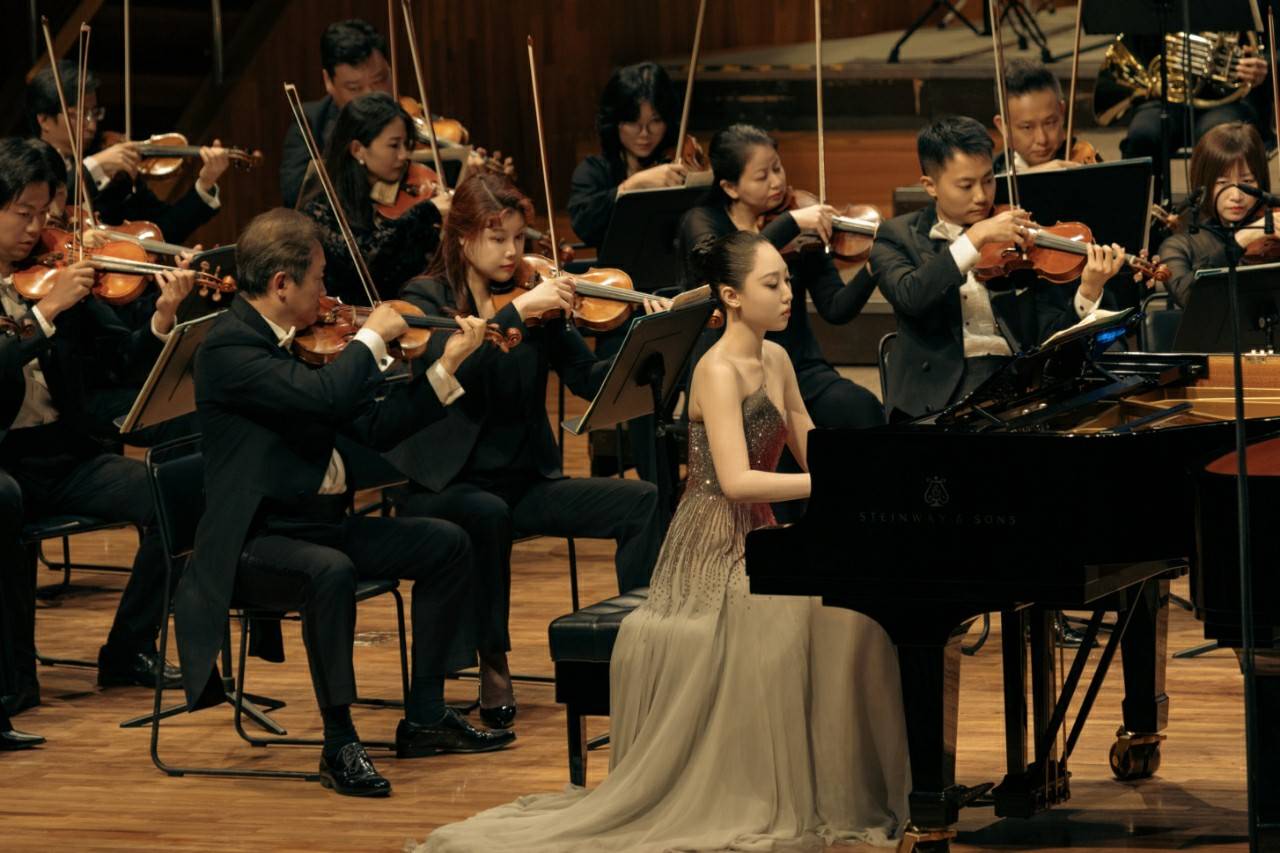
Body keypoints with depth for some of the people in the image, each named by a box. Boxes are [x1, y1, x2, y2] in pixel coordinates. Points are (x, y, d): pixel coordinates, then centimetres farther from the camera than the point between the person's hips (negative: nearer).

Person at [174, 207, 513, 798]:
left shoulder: (303, 341, 11)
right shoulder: (228, 348, -17)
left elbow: (374, 428, 12)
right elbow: (324, 396, -32)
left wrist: (446, 366, 8)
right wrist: (372, 338, -16)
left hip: (324, 523, 9)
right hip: (254, 544, -9)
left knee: (446, 544, 5)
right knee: (331, 571, -37)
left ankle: (425, 718, 11)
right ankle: (340, 745, -24)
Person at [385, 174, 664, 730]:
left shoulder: (539, 306, 8)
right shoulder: (426, 299, -4)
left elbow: (590, 380, 1)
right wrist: (516, 311, -30)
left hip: (523, 481, 5)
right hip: (443, 486, -4)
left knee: (642, 501, -16)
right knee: (488, 515, -39)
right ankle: (493, 668, -25)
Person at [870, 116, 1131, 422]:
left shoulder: (1020, 238, 11)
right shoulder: (898, 237, 7)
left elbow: (1051, 334, 5)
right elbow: (909, 297, -15)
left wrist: (1088, 292, -13)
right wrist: (975, 238, -19)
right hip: (940, 390, -2)